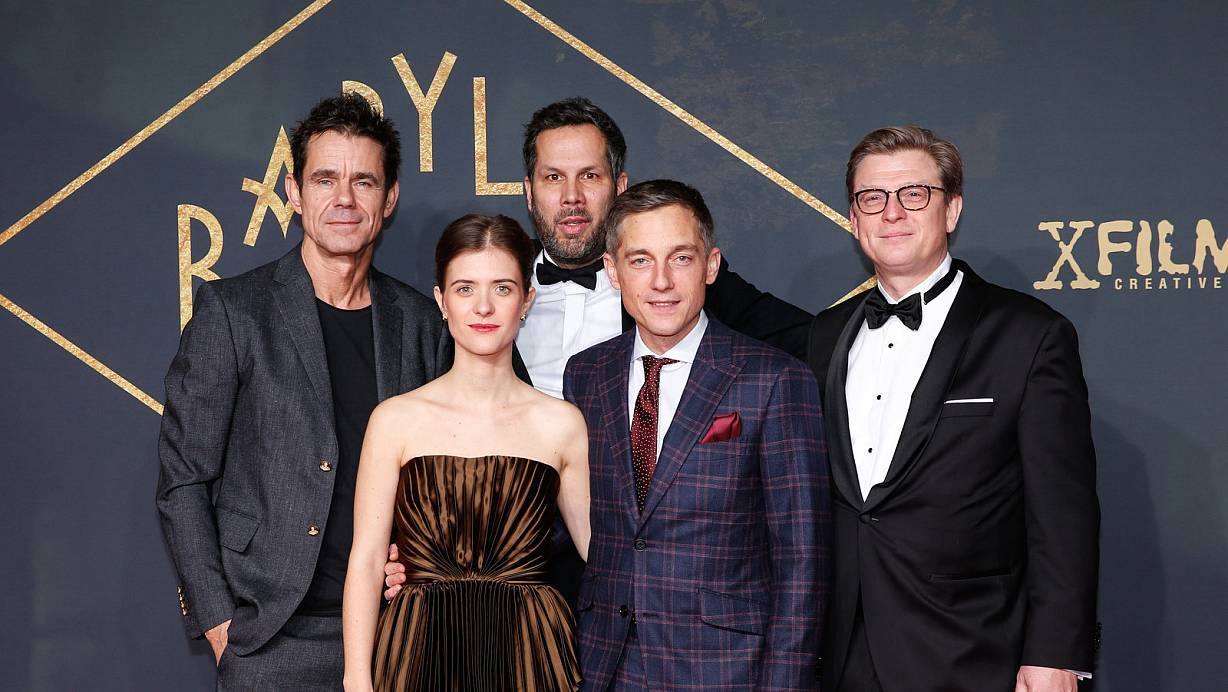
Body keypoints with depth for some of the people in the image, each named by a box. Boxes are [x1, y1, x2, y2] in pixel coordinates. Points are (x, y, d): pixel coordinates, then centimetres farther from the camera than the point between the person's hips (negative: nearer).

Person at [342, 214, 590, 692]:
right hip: (420, 650, 0)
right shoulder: (396, 419, -2)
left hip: (529, 652, 1)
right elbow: (365, 561, -3)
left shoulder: (561, 424, 0)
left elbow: (603, 549, 6)